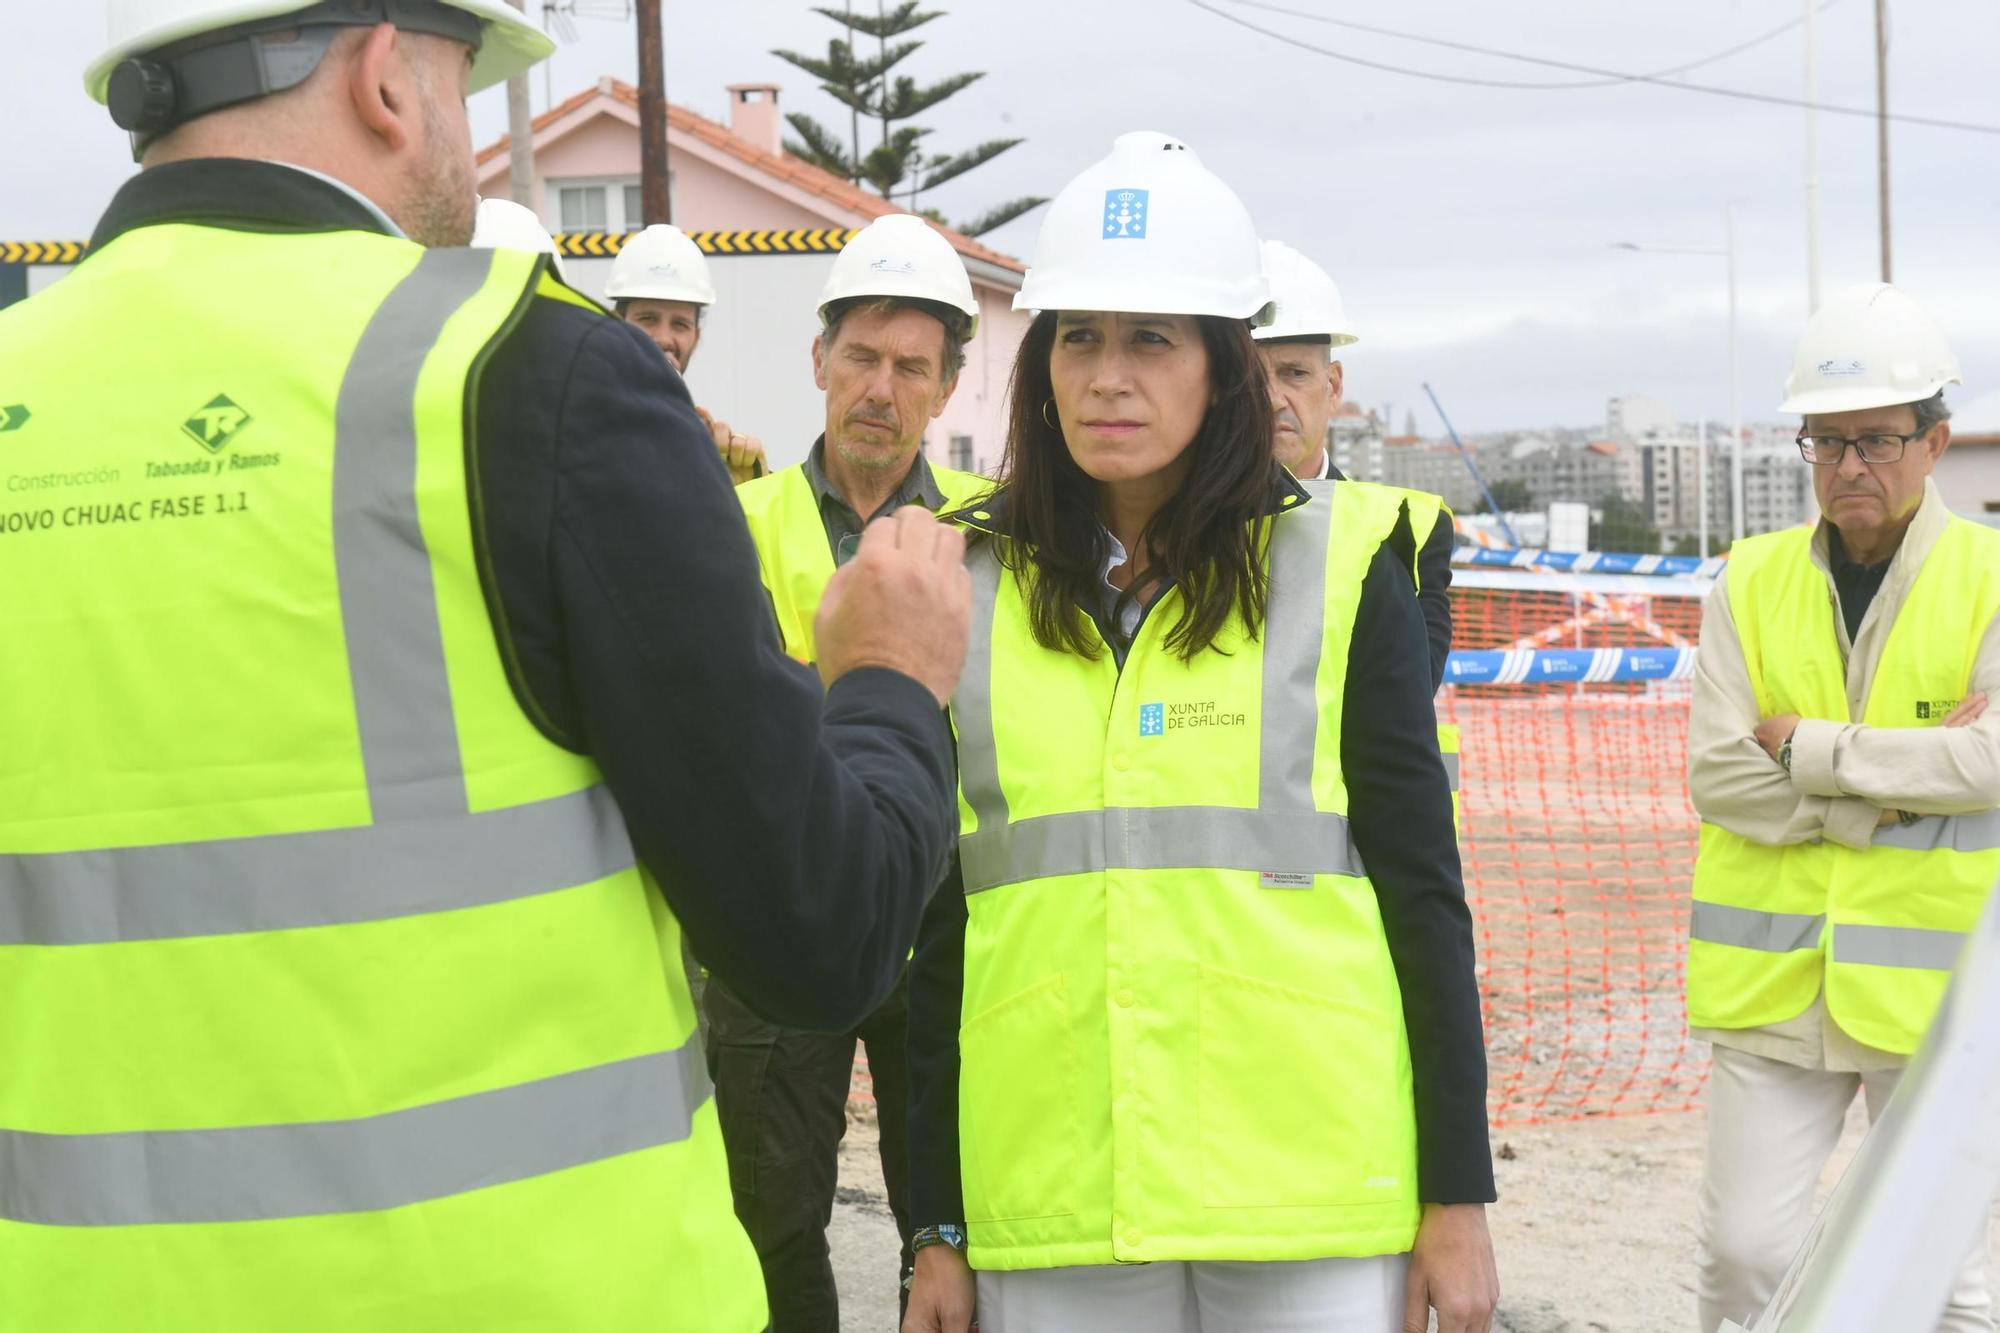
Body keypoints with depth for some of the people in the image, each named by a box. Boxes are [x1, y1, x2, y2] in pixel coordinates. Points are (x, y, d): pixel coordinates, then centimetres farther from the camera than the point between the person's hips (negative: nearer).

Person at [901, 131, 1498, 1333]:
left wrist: (1458, 1198, -2)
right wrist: (937, 1230, 7)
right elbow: (940, 920, 9)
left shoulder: (1338, 569, 1)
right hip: (1051, 1219, 2)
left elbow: (1421, 889, 1)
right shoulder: (970, 589, 7)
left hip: (1316, 1205, -1)